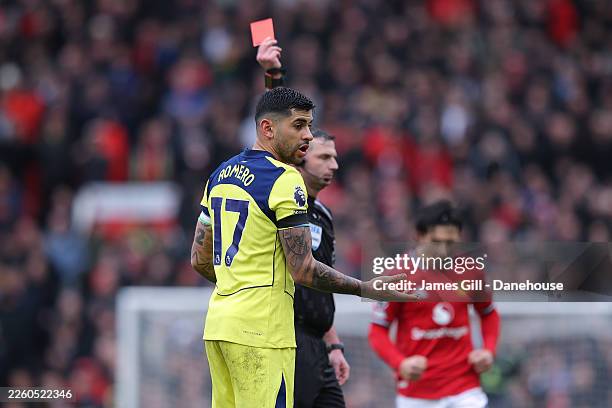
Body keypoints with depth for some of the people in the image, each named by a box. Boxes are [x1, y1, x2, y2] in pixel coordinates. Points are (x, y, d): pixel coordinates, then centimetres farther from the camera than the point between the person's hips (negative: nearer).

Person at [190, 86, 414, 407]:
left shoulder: (221, 175, 14)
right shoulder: (285, 180, -12)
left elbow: (199, 259, 18)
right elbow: (304, 270, -15)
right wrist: (367, 290, -7)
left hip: (218, 321, 9)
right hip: (261, 331, -9)